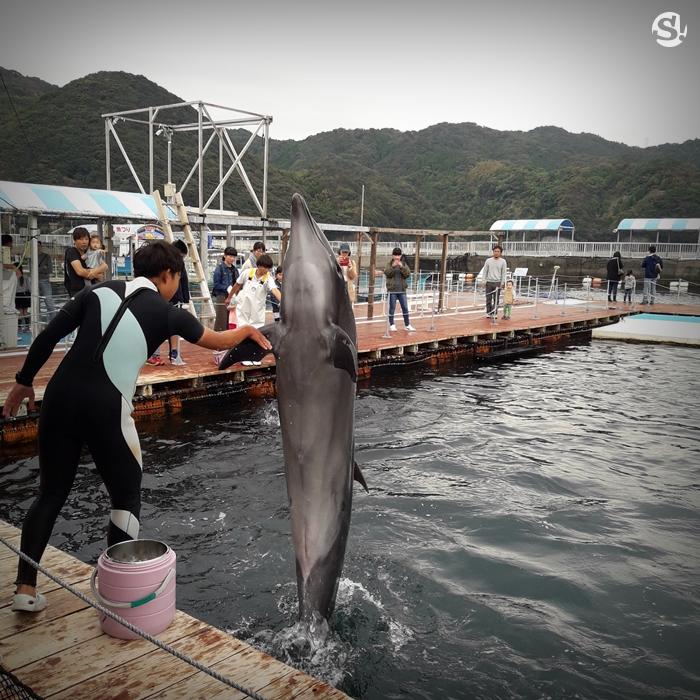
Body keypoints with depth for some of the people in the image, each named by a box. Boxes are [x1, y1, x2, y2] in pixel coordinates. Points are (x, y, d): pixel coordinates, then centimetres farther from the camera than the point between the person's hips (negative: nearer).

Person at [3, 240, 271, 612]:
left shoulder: (100, 290, 11)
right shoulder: (166, 313, 4)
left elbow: (48, 336, 7)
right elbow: (216, 341, 19)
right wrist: (248, 330, 37)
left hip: (59, 398, 5)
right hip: (105, 409, -4)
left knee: (52, 494, 17)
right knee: (126, 497, 14)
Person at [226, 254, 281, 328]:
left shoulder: (268, 279, -12)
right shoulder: (247, 272, -6)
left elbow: (275, 290, -30)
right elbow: (237, 286, 10)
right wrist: (229, 298, 21)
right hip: (243, 308, 1)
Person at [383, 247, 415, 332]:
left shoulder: (404, 264, 9)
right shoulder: (389, 264, 4)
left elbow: (408, 274, -5)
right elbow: (387, 273, -12)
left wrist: (402, 267, -17)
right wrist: (393, 266, -23)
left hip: (402, 290, 2)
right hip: (392, 290, -2)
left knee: (405, 307, 3)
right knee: (392, 308, 1)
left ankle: (407, 325, 10)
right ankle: (392, 325, 11)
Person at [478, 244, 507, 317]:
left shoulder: (503, 261, 2)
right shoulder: (488, 260, 5)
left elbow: (504, 273, 2)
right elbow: (484, 271, 9)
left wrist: (502, 283, -4)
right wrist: (484, 281, 1)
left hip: (497, 283, -1)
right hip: (489, 282, 1)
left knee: (496, 299, 0)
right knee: (488, 299, 3)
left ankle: (494, 313, 5)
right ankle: (488, 313, 12)